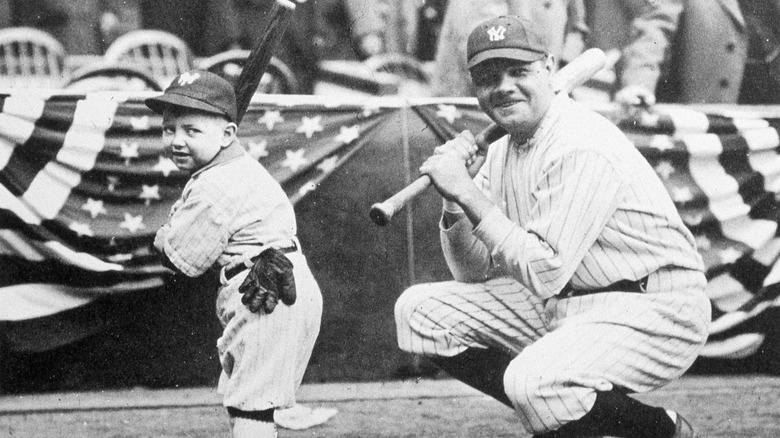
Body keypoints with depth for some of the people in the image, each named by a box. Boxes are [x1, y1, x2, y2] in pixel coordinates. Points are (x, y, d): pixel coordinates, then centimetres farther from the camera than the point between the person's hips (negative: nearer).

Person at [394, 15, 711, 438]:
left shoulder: (582, 147, -21)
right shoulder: (501, 153, 7)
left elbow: (545, 274, -26)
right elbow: (474, 272, 9)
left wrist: (468, 193, -24)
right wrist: (454, 199, -9)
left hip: (652, 312, -9)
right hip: (560, 304, 9)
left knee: (534, 382, -35)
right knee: (420, 309, 2)